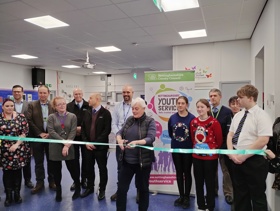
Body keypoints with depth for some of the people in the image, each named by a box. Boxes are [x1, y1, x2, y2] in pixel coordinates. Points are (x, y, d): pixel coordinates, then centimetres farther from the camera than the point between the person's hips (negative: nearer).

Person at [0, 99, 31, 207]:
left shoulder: (21, 116, -1)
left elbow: (25, 132, -4)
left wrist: (17, 144, -13)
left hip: (19, 149, 0)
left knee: (17, 171, 9)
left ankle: (17, 194, 24)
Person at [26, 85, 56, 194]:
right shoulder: (32, 105, 0)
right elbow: (29, 121, -6)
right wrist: (40, 133, -12)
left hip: (51, 137, 1)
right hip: (37, 137, 0)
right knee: (38, 162, 9)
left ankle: (52, 181, 23)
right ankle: (39, 183, 21)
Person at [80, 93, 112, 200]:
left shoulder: (105, 113, -7)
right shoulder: (87, 112, 10)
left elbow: (107, 130, -13)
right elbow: (83, 128, 9)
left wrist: (96, 143, -16)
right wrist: (86, 142, -4)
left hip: (100, 146, -4)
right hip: (88, 145, 5)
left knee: (102, 168, 7)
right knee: (89, 167, 13)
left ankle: (102, 189, 22)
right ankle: (90, 187, 30)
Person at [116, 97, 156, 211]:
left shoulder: (150, 122, -8)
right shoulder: (129, 120, 7)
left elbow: (151, 138, -20)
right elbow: (119, 132, 4)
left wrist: (136, 142, -37)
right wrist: (119, 140, -19)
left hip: (143, 161, -4)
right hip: (127, 160, 4)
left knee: (143, 188, 14)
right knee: (121, 188, 7)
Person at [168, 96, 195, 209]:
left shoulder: (192, 118, -13)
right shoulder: (172, 118, -2)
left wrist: (187, 141, -3)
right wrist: (176, 139, 5)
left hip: (188, 149, -3)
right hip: (175, 149, 3)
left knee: (187, 172, 8)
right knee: (179, 172, 13)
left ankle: (187, 197, 22)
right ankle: (181, 196, 27)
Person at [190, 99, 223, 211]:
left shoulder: (214, 122, -13)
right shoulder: (193, 122, 2)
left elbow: (219, 139, -6)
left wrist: (214, 149, 3)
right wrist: (195, 147, 10)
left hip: (210, 157, -5)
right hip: (196, 156, 5)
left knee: (210, 182, 8)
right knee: (198, 182, 14)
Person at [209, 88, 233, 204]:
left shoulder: (227, 111, -5)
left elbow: (230, 130, -9)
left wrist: (227, 145, -14)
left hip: (223, 146, -3)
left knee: (226, 170, 7)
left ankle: (228, 193, 20)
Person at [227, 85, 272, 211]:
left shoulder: (261, 115, -13)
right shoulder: (238, 115, 9)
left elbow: (263, 140, -20)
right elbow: (230, 135, 9)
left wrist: (244, 156, -18)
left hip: (254, 161, -7)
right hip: (236, 160, 7)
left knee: (257, 196, 9)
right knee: (240, 194, 18)